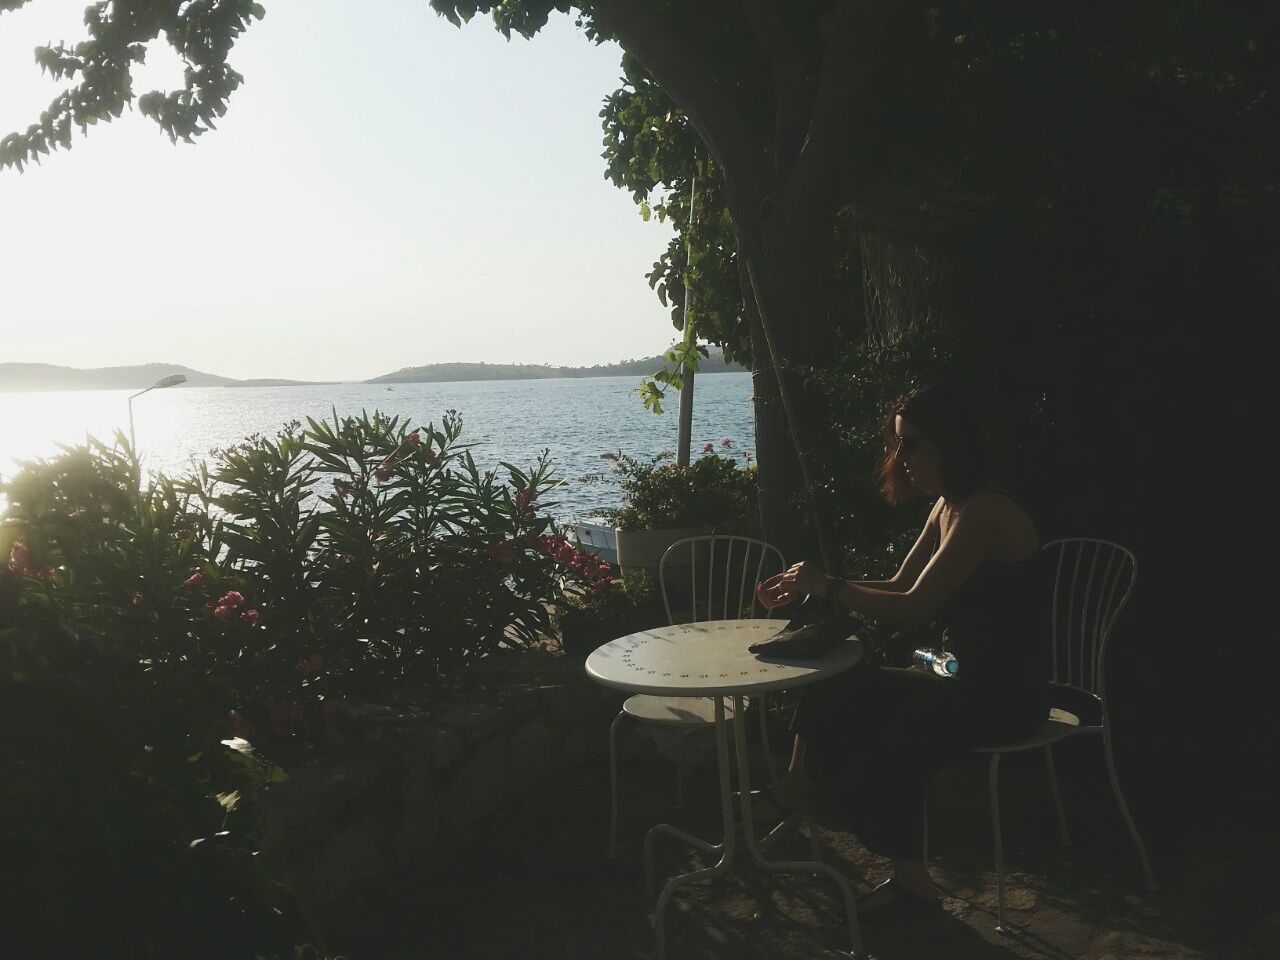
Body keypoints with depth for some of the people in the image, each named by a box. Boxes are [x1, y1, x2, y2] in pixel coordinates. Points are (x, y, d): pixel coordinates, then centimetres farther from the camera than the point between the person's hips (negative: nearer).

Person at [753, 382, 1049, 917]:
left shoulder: (983, 512, -21)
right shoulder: (949, 506, 10)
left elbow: (914, 607, -24)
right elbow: (900, 584, 11)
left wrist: (827, 586, -16)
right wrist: (808, 586, 2)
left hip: (1004, 693, -10)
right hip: (965, 676, 10)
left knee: (889, 743, -24)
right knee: (834, 693, 1)